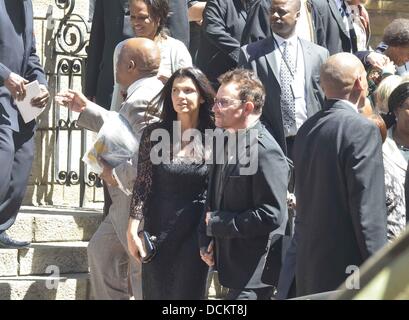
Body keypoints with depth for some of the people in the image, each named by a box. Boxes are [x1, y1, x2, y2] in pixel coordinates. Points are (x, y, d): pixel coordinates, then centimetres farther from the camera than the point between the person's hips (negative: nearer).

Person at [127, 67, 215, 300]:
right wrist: (133, 230, -6)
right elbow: (142, 185, -2)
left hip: (196, 233, -1)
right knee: (156, 293, 7)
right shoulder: (155, 135, -2)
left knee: (188, 293, 3)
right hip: (158, 230, 1)